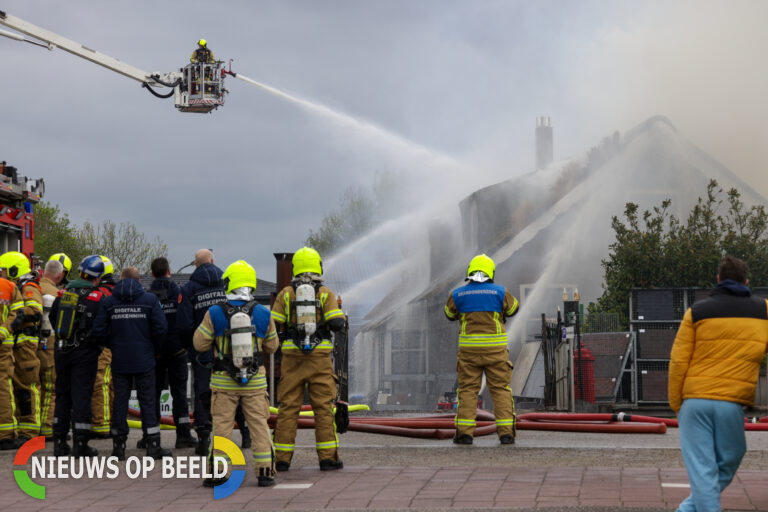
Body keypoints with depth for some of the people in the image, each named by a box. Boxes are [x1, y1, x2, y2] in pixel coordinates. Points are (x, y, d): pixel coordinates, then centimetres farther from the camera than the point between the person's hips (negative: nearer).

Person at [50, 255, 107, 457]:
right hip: (85, 352, -5)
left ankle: (59, 442, 16)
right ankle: (80, 444, -1)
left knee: (62, 395, 14)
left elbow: (52, 318, 13)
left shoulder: (63, 293, 5)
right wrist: (99, 342, 9)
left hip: (61, 350, 5)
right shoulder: (97, 297, -11)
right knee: (81, 396, -1)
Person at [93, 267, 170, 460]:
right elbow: (161, 328, -8)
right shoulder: (150, 300, -4)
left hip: (119, 361, 1)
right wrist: (151, 347, 8)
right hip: (144, 360, -1)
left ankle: (118, 446, 10)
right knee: (148, 401, 4)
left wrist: (113, 345, 12)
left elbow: (99, 330, -3)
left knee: (120, 400, 8)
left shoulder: (108, 302, 0)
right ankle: (153, 445, 3)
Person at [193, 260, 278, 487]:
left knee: (222, 425, 6)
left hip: (224, 381, -1)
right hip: (255, 380, 1)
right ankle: (265, 471, 5)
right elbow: (272, 346, 8)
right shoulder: (263, 314, -3)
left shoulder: (215, 313, -9)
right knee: (259, 425, 7)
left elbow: (200, 344, -2)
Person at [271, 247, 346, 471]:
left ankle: (282, 459, 4)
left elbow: (273, 325, 0)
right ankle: (327, 457, 1)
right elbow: (337, 323, -10)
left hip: (292, 357, 1)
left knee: (288, 407, 4)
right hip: (320, 356, -1)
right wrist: (340, 318, 13)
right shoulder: (325, 293, 1)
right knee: (323, 407, 3)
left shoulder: (285, 294, 3)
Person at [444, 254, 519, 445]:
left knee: (468, 390, 7)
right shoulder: (500, 292, -2)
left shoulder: (458, 294, 1)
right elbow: (512, 308, 15)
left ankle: (465, 432, 0)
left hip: (469, 348, 1)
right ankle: (506, 432, 0)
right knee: (501, 389, 5)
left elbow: (450, 314, 18)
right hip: (495, 347, -1)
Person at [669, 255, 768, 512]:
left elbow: (678, 361, 2)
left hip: (695, 401, 0)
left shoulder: (698, 311, 5)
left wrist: (675, 404, 9)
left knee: (701, 470, 1)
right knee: (726, 464, 14)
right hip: (732, 403, 0)